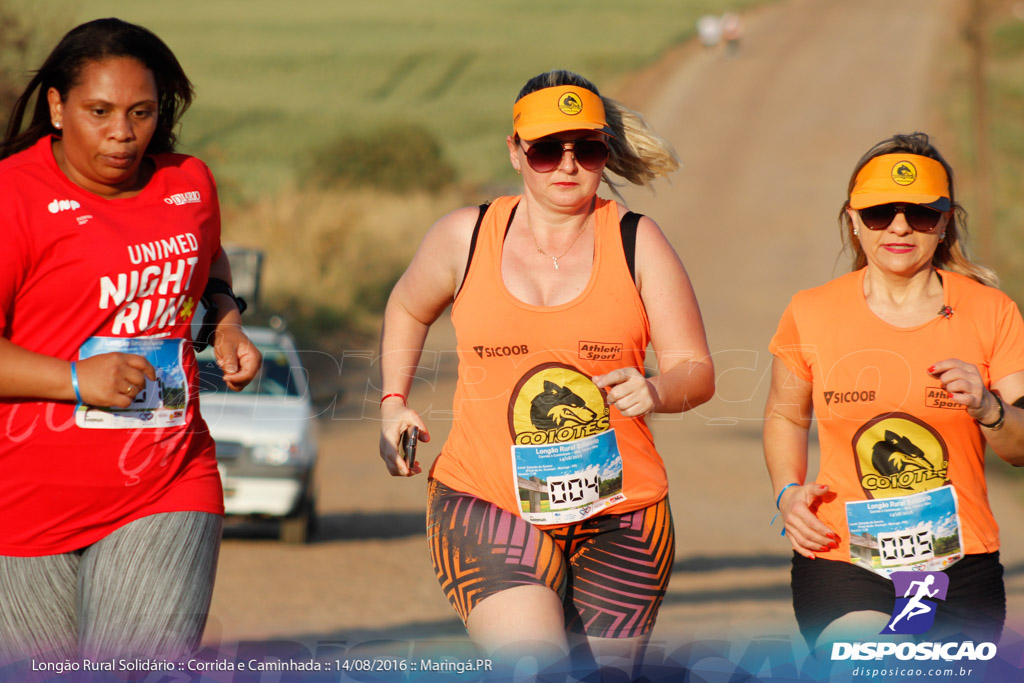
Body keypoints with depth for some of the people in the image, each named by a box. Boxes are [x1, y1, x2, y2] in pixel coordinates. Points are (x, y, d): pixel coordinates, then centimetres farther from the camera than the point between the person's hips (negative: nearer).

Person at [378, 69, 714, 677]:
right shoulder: (465, 238, 3)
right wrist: (394, 403, 13)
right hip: (487, 508, -1)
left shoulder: (637, 243, 2)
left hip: (618, 516, 2)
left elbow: (698, 372, 2)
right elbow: (409, 309, 25)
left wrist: (656, 391, -20)